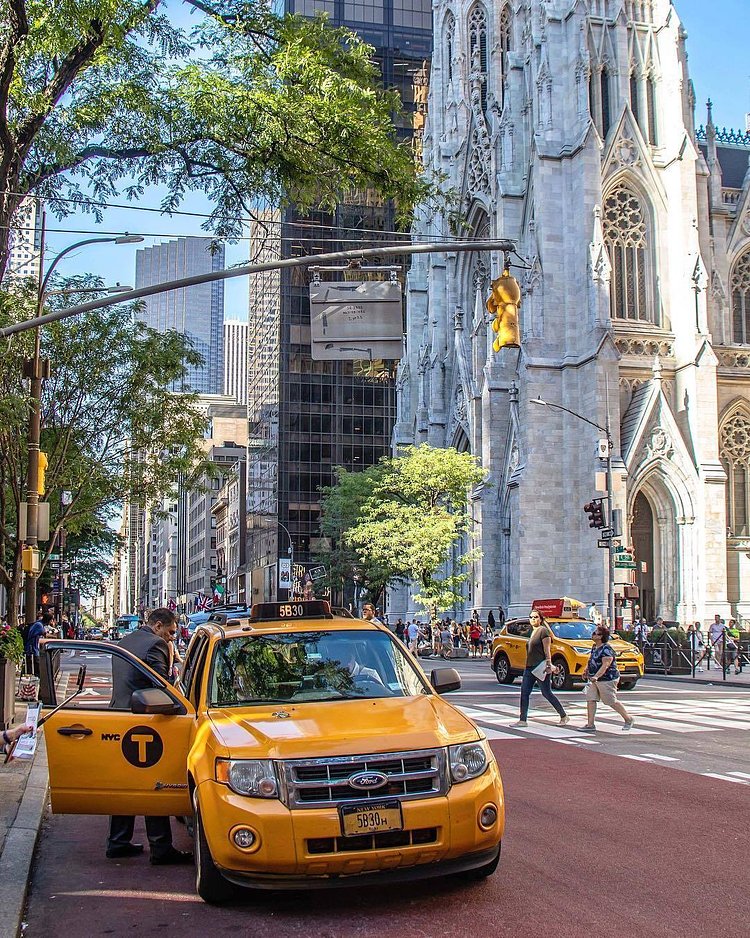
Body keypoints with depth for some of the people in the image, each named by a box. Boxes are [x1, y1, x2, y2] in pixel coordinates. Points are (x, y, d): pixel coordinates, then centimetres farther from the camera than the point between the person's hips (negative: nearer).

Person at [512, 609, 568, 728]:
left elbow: (547, 650, -14)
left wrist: (548, 665, -20)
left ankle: (564, 716, 12)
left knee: (547, 693, -1)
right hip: (529, 667, 9)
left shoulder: (543, 631, -9)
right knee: (524, 693, 2)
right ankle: (523, 720, 4)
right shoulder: (533, 632, 18)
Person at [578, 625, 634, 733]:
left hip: (607, 680, -9)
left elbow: (605, 665, -28)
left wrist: (596, 676, -38)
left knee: (612, 702, 2)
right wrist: (587, 669, 14)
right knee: (590, 699, 0)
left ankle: (628, 719, 22)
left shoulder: (606, 649, -20)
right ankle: (590, 725, 1)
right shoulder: (595, 647, 10)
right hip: (595, 680, 9)